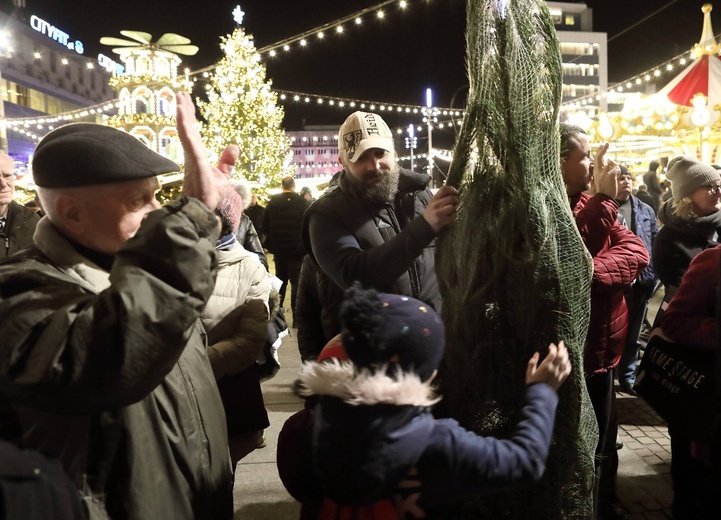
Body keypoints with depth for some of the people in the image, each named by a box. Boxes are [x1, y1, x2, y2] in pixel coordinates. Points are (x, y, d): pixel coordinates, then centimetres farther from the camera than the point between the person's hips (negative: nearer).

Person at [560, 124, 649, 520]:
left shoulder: (592, 202, 8)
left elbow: (636, 250, -3)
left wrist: (595, 271, -22)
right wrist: (604, 200, -25)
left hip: (602, 350, 8)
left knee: (603, 443, 23)